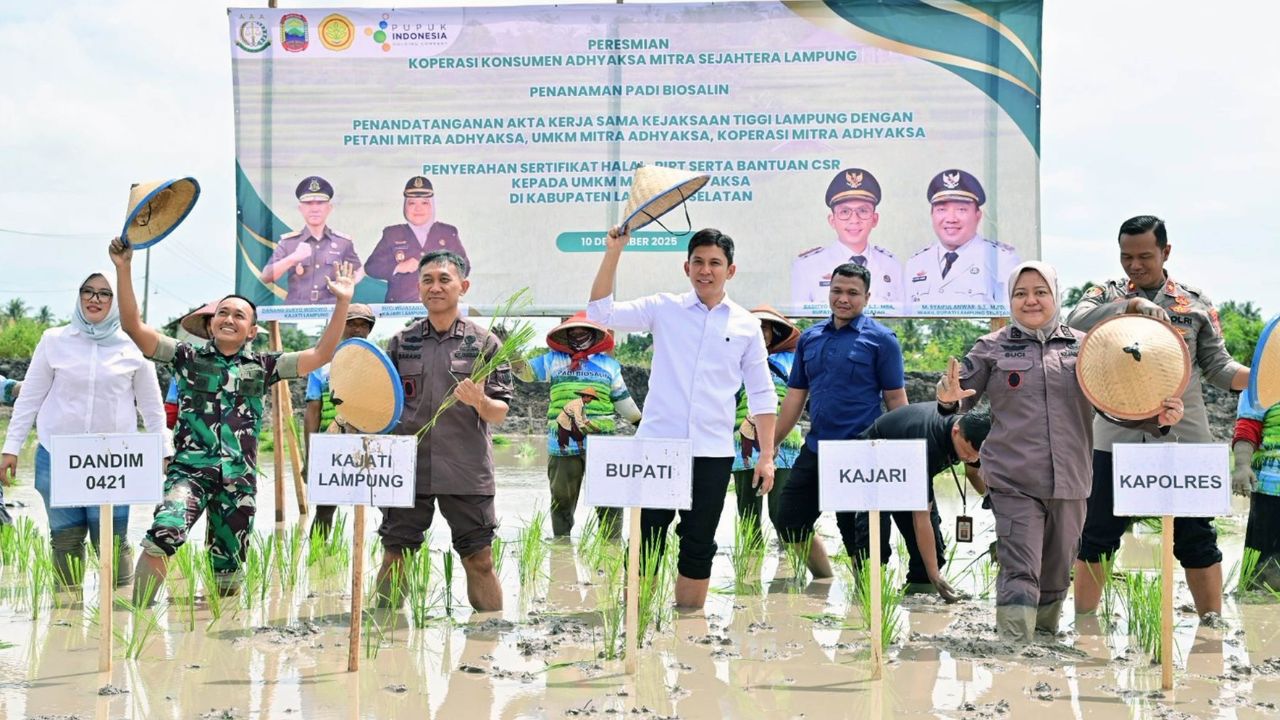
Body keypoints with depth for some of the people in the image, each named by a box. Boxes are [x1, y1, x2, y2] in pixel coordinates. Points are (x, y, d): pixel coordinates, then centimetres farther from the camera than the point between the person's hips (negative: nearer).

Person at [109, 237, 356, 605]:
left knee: (228, 569, 8)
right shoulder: (188, 357, 8)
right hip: (190, 469, -2)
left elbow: (321, 354, 4)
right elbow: (134, 326, 0)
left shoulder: (262, 366, 10)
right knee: (164, 533, -29)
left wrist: (342, 303, -5)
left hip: (238, 479, 2)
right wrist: (124, 269, -11)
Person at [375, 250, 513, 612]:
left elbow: (500, 414, 2)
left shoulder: (484, 342, 4)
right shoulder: (401, 342, 10)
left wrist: (479, 401, -19)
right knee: (395, 555, 5)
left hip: (467, 471, -2)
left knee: (479, 560, 2)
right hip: (407, 467, 2)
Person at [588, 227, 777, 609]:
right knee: (646, 541, 2)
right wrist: (613, 252, -8)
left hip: (713, 452, 1)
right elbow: (601, 312, -1)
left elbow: (761, 394, 9)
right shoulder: (664, 309, 5)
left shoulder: (746, 325, 7)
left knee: (699, 548, 8)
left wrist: (767, 455, 4)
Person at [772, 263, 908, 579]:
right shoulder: (809, 338, 10)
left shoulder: (881, 339, -5)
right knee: (789, 525, 10)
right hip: (814, 451, 6)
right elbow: (795, 397, 14)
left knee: (857, 535, 1)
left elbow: (896, 400, -4)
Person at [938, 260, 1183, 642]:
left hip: (1070, 482, 3)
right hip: (1013, 482, -3)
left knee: (1056, 577, 15)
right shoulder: (992, 348, 5)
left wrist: (1156, 415, -11)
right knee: (1020, 576, -13)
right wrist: (948, 397, -19)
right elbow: (963, 397, 6)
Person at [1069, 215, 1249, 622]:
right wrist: (1132, 304, -25)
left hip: (1183, 438, 0)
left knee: (1195, 537, 6)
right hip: (1117, 439, 0)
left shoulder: (1195, 303, 7)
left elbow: (1217, 367, 6)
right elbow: (1076, 322, -15)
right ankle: (1083, 620, 17)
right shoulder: (1107, 297, 5)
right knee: (1097, 534, 6)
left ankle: (1213, 621, 16)